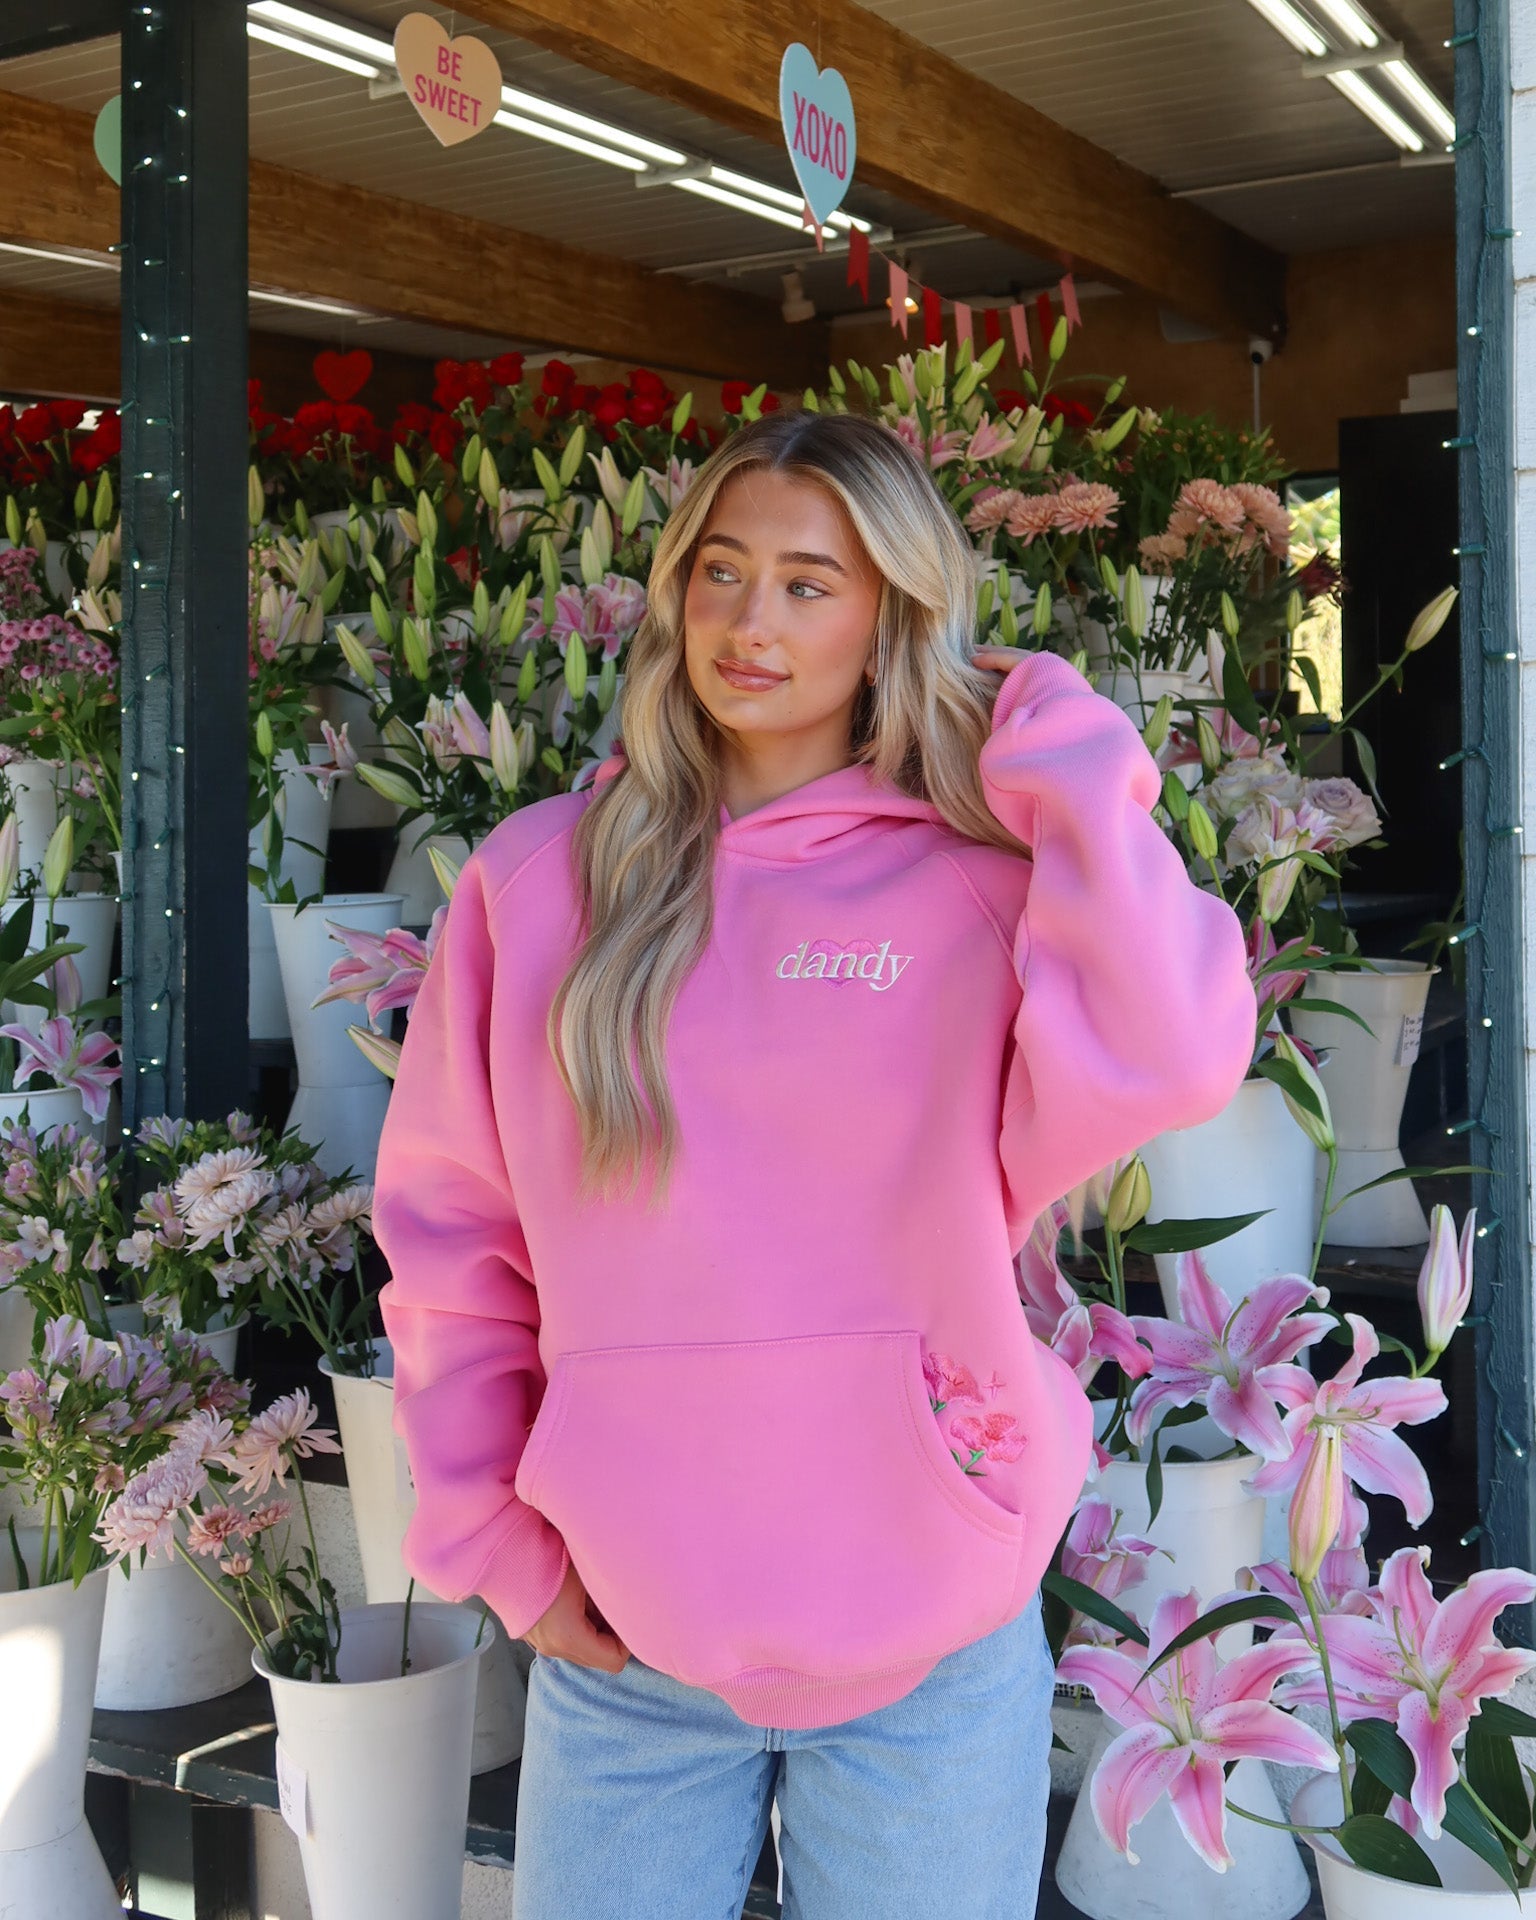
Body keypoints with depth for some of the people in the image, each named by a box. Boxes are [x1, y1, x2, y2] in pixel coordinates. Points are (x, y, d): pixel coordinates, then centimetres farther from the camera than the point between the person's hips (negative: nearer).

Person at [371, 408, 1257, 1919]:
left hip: (933, 1649, -1)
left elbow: (1163, 1061, -25)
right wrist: (497, 1544, 2)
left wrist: (1066, 759, -14)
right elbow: (449, 1245, 5)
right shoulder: (539, 879, 1)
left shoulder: (980, 888, -4)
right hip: (618, 1645, 1)